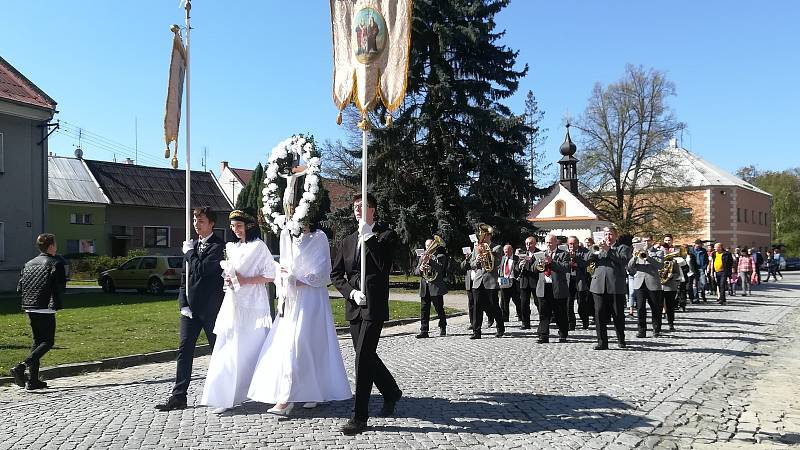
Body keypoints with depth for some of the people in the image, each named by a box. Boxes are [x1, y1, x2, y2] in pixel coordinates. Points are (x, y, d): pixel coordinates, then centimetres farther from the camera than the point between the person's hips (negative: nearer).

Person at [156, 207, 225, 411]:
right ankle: (179, 397, 6)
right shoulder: (192, 245, 14)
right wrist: (183, 304, 4)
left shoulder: (218, 246, -9)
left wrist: (190, 252, -8)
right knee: (184, 350, 3)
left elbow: (202, 269, -23)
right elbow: (184, 277, 15)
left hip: (211, 308, -7)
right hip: (190, 308, 7)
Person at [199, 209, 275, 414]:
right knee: (225, 349, 3)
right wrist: (228, 280, 5)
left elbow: (270, 275, -9)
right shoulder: (231, 247, 16)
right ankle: (225, 398, 10)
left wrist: (245, 280, -15)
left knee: (248, 350, -1)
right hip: (232, 304, 7)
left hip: (251, 307, -6)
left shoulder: (259, 246, -6)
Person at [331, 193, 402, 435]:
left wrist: (369, 237, -15)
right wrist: (351, 292, -4)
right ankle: (392, 393, 36)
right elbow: (335, 274, 12)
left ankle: (359, 417, -4)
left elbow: (384, 265, -15)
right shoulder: (347, 242, 16)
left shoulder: (386, 235, 0)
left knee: (363, 358, -10)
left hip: (374, 306, -6)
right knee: (366, 356, 13)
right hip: (354, 307, 6)